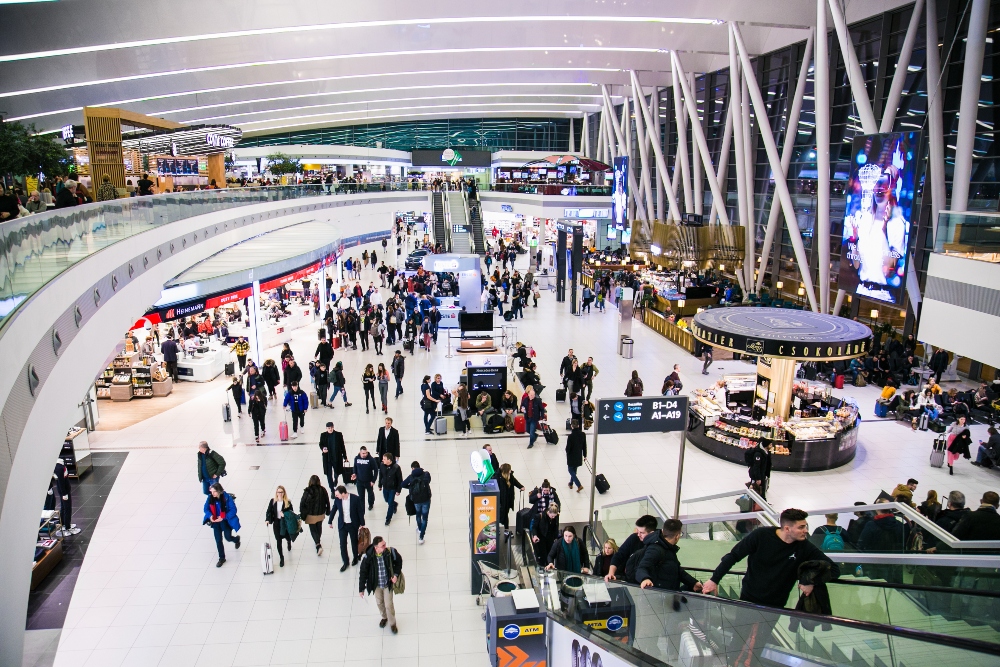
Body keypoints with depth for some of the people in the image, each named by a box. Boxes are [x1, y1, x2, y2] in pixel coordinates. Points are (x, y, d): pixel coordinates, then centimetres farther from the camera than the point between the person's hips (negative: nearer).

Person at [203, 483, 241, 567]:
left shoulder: (227, 497, -24)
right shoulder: (210, 498, -13)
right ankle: (222, 558, 25)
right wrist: (210, 516, -20)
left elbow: (233, 510, -19)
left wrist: (223, 518, -28)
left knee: (228, 537, 3)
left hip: (226, 521, -3)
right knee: (218, 540, 6)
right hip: (215, 522, 3)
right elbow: (206, 508, -1)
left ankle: (236, 539, 42)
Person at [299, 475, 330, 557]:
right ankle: (318, 540, 46)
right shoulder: (323, 490, -16)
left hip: (310, 515, -3)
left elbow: (302, 503, -15)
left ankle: (318, 545, -5)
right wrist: (327, 511, 11)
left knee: (313, 529, 11)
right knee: (319, 527, 26)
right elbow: (327, 502, -5)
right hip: (321, 514, 3)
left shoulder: (307, 491, -22)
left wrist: (302, 514, -2)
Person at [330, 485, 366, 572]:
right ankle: (345, 562, 21)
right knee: (342, 544, 4)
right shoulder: (337, 500, -13)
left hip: (353, 525, -2)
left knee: (354, 542, 16)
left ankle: (355, 558, 41)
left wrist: (362, 524, -6)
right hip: (342, 525, 2)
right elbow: (333, 510, 4)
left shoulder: (356, 499, -22)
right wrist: (330, 521, 15)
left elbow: (360, 512, -12)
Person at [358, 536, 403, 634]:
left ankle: (392, 623, 37)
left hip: (388, 583, -1)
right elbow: (363, 573, -15)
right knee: (380, 603, 23)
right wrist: (361, 588, -9)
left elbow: (399, 561, -6)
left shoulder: (390, 552, -27)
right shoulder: (368, 556, -29)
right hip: (376, 585, 1)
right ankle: (384, 617, 54)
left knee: (389, 605, 10)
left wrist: (396, 574, -15)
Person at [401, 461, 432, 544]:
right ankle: (421, 537, 8)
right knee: (424, 518, 9)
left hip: (416, 500, 1)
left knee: (418, 514, 28)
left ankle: (419, 529, 51)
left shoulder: (411, 476, -10)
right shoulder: (426, 474, -10)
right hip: (426, 499, -1)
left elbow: (403, 485, -4)